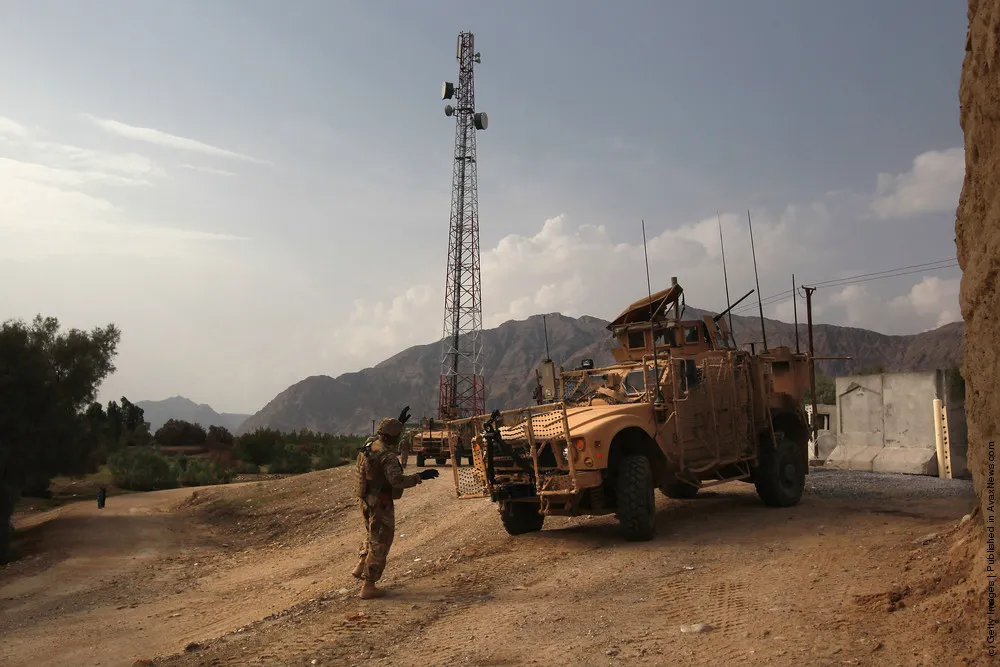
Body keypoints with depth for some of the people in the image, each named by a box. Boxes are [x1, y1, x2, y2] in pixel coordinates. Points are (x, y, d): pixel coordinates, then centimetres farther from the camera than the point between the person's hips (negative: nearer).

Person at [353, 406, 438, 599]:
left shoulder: (369, 445, 3)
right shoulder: (387, 456, -24)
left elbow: (385, 438, 26)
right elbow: (398, 481, -33)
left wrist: (399, 422, 25)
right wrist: (420, 476, -25)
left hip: (366, 500, 8)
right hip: (381, 504, -8)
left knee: (372, 535, 31)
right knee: (380, 543, 3)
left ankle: (361, 567, 33)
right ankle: (368, 586, 7)